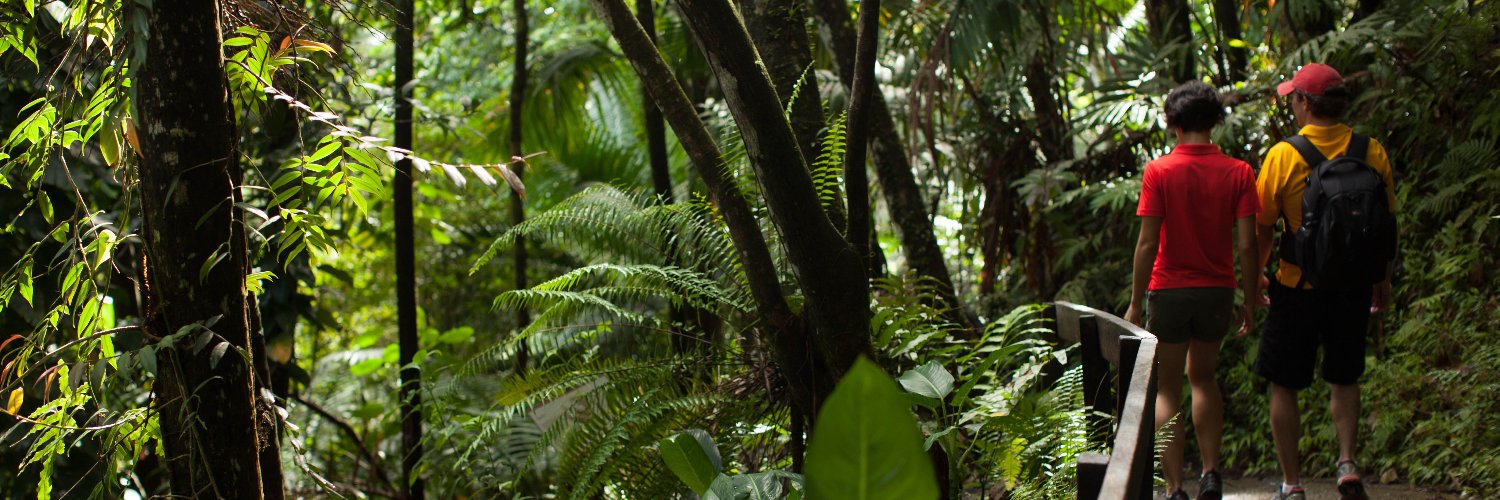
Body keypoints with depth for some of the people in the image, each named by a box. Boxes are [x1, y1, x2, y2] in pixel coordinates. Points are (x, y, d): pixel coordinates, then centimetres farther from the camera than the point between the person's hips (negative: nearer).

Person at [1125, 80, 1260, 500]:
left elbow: (1147, 243, -12)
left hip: (1169, 290, -3)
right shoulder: (1238, 172, -4)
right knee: (1203, 377, 23)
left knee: (1167, 390, 8)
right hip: (1217, 291, 3)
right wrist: (1250, 299, 5)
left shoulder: (1159, 171, -10)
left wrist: (1135, 304, -5)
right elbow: (1247, 245, -6)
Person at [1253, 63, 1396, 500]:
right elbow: (1389, 225, 6)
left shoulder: (1284, 155, -12)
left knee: (1284, 385, 9)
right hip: (1354, 287, 3)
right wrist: (1384, 280, 18)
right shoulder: (1372, 153, -2)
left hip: (1298, 288, -3)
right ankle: (1347, 462, 5)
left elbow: (1262, 230, -7)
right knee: (1345, 378, 22)